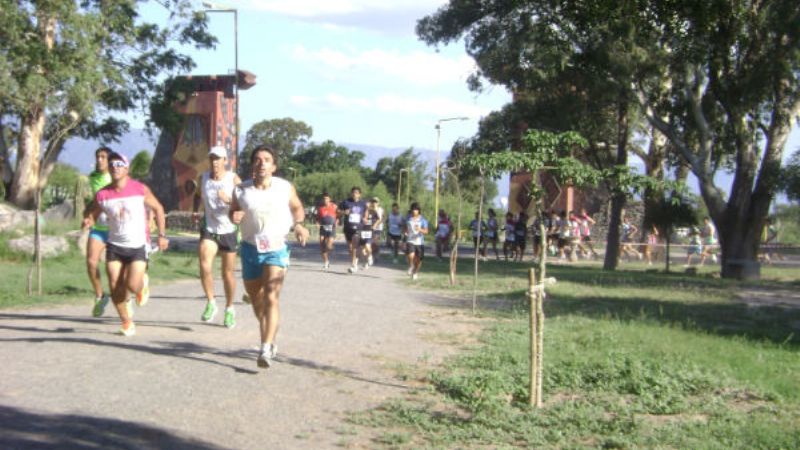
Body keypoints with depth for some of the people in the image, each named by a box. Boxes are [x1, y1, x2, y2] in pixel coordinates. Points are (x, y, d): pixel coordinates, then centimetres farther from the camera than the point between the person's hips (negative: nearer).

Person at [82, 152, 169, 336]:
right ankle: (126, 321, 16)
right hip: (114, 245, 2)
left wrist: (162, 235, -1)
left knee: (133, 285, -15)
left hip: (137, 246, -2)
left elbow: (158, 209, 3)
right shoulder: (102, 195, -4)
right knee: (115, 287, -4)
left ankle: (142, 287, 24)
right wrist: (88, 221, -18)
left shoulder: (140, 189, -7)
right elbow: (92, 214, 7)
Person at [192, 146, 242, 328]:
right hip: (209, 230, 2)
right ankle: (211, 303, -1)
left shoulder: (234, 179, -8)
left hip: (229, 231, -1)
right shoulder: (203, 178, 1)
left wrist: (228, 200, -30)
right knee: (204, 267, -20)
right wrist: (195, 210, 6)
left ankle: (229, 309, 26)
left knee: (227, 273, 7)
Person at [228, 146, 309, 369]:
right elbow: (232, 210, 11)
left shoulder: (286, 188, -5)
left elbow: (297, 207, 12)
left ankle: (266, 350, -23)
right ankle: (269, 339, 40)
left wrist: (298, 224, -7)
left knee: (271, 297, -18)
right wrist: (233, 216, -12)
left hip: (276, 248, -3)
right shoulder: (241, 190, -3)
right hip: (251, 248, 3)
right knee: (256, 297, 15)